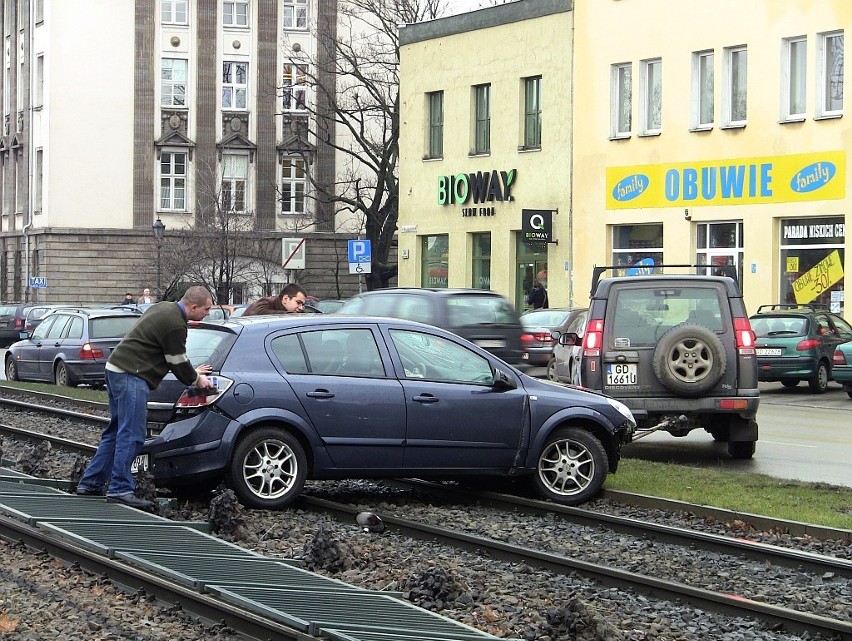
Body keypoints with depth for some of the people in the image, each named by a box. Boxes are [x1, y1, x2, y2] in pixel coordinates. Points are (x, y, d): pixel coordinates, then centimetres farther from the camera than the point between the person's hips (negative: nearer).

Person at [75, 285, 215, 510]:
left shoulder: (163, 309, 17)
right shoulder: (174, 324, -16)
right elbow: (177, 363, -8)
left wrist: (193, 372, 28)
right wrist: (196, 379, 9)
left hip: (117, 368, 11)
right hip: (131, 376, -11)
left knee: (117, 431, 16)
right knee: (131, 434, -11)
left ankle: (90, 483, 20)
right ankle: (120, 490, -14)